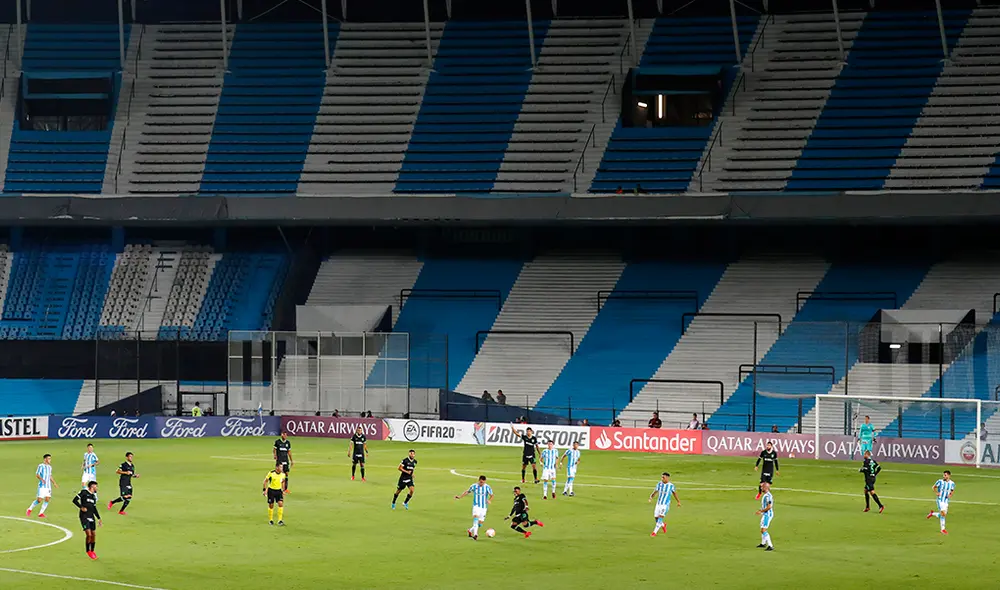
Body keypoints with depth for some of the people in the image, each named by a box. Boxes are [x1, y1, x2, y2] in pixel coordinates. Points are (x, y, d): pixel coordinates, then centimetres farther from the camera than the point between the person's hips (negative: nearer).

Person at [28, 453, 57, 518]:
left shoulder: (49, 467, 16)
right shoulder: (41, 466, -6)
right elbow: (37, 475, -12)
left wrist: (54, 483, 19)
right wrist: (42, 479, -30)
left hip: (48, 486, 7)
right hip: (42, 486, -7)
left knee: (47, 499, -4)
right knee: (39, 500, -9)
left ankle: (41, 513, 3)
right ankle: (30, 509, 13)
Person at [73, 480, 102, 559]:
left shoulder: (94, 495, 16)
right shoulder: (84, 492, -5)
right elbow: (74, 500, -9)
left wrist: (99, 519, 19)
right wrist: (81, 507, -22)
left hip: (91, 517, 7)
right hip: (84, 517, -7)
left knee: (94, 535, 6)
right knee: (88, 534, -13)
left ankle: (92, 551, 23)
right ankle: (88, 551, 5)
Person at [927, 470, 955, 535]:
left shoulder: (952, 483, 0)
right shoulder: (940, 481, -8)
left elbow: (952, 490, 17)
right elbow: (934, 487, 6)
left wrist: (950, 495, -3)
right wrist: (937, 493, -10)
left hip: (946, 501, 4)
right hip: (940, 500, -4)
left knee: (942, 514, 6)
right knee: (943, 514, -16)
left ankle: (932, 514, 31)